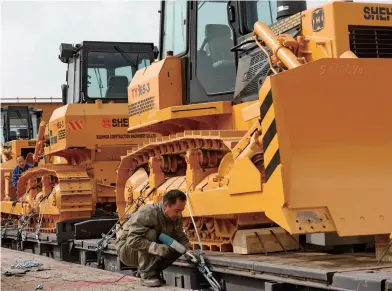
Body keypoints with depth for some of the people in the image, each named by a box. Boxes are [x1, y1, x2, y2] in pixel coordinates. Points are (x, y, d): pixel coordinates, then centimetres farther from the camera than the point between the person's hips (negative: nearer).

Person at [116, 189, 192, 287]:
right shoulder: (147, 213, -31)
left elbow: (181, 237, -4)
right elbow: (133, 240, -38)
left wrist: (188, 250, -26)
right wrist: (155, 247, -50)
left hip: (150, 254, 7)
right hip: (126, 249, -7)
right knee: (150, 234, -34)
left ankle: (148, 271, 3)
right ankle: (146, 275, -24)